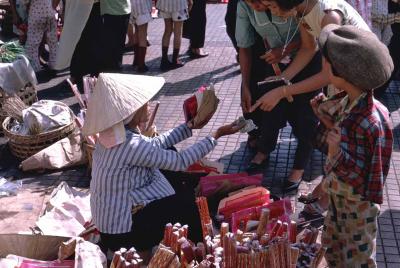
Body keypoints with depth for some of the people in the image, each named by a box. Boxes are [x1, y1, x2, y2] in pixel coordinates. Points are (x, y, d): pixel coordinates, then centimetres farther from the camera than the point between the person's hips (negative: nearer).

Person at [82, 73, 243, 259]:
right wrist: (216, 135, -14)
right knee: (192, 200, 4)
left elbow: (154, 145, 9)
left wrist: (190, 126, 8)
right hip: (123, 232, -9)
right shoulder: (132, 145, -31)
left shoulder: (114, 133, -4)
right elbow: (180, 161, -22)